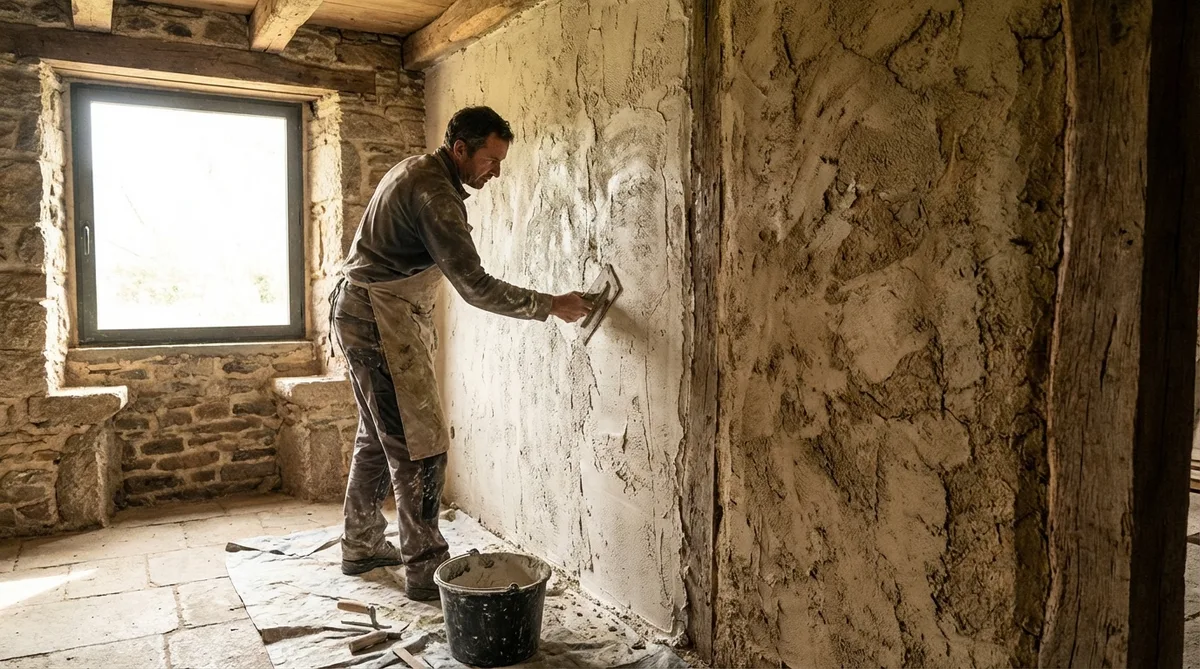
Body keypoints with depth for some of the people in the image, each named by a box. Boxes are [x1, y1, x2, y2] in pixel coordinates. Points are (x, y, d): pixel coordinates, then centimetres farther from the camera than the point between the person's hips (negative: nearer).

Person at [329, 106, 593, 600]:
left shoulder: (419, 171, 12)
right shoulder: (435, 192, -20)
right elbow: (475, 286, -25)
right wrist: (551, 306, -18)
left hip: (365, 314, 11)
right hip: (379, 319, -11)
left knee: (379, 437, 17)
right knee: (421, 445, -9)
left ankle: (361, 547, 29)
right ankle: (426, 567, -2)